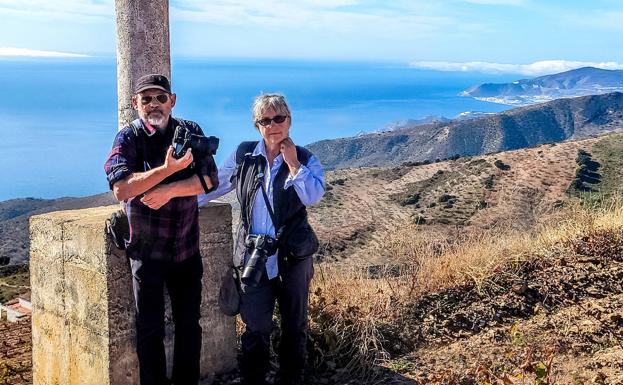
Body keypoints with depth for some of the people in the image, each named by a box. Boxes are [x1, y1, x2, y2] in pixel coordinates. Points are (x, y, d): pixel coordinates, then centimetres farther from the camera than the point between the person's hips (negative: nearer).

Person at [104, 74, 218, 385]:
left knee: (189, 324, 13)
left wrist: (168, 191, -19)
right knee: (150, 329, 8)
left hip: (187, 248, 3)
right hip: (147, 250, -3)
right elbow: (121, 189, -22)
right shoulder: (128, 138, -7)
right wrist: (168, 168, -28)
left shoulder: (191, 132, 1)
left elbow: (209, 180, -7)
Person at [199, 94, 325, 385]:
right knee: (256, 327, 0)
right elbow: (214, 184, 11)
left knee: (294, 325, 13)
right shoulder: (243, 155, 1)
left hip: (293, 256, 0)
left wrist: (293, 163, -16)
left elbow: (313, 196, -18)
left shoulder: (304, 159, -1)